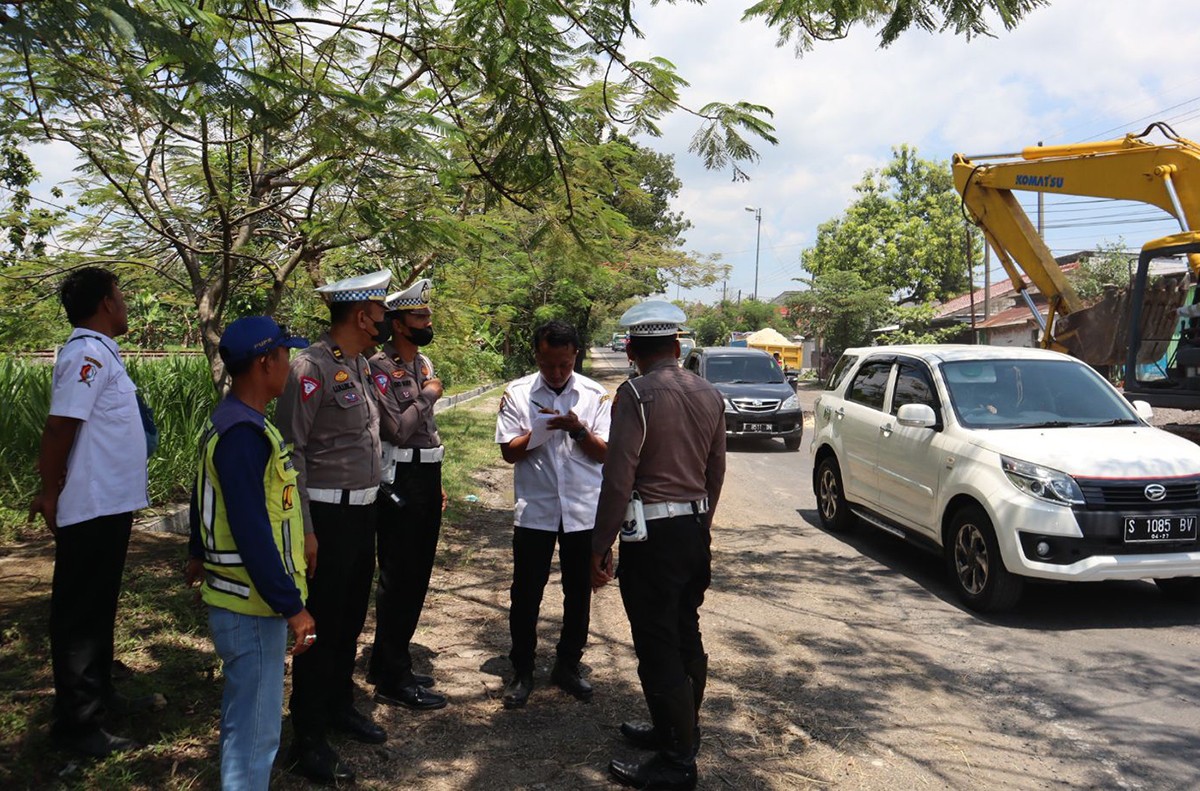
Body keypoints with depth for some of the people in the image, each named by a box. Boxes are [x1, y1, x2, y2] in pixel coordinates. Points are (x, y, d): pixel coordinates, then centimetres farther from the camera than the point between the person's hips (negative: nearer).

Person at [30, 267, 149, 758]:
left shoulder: (99, 351, 12)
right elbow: (59, 428, -22)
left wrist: (54, 491, 15)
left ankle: (97, 693, 35)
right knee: (81, 613, 0)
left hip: (108, 505, 10)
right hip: (93, 508, -9)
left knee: (98, 607, 20)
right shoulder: (88, 354, -18)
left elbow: (64, 430, 15)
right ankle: (77, 723, 10)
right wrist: (51, 494, -14)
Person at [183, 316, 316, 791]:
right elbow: (253, 533, -27)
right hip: (253, 606, -11)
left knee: (244, 716, 25)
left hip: (241, 597, 11)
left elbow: (204, 497, 22)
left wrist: (198, 555, 35)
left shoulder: (227, 422, 10)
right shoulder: (244, 435, -24)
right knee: (254, 728, 1)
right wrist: (292, 607, -24)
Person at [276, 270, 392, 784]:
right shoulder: (312, 367, -16)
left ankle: (339, 706, 37)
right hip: (328, 515, -8)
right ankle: (308, 739, 15)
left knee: (351, 620, 19)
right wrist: (304, 530, -19)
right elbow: (291, 451, -18)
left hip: (363, 512, 8)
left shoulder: (363, 366, 10)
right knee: (321, 626, 2)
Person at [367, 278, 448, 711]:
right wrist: (428, 396, -11)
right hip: (400, 480, -9)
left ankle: (389, 663, 30)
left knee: (417, 577, 15)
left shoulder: (424, 363, 13)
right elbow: (397, 429, -22)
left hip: (427, 477, 9)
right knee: (398, 579, -1)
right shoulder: (380, 367, -13)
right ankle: (393, 680, 10)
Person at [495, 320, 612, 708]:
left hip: (583, 511, 1)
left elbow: (604, 453, -2)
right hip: (534, 509, -1)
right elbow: (509, 451, -3)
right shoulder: (517, 394, -1)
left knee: (578, 592, 12)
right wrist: (540, 431, -19)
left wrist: (578, 430, -20)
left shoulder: (595, 395, -1)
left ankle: (568, 665, 29)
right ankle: (522, 671, 21)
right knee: (526, 593, 5)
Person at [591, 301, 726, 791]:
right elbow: (715, 473, 13)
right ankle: (679, 730, 36)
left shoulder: (637, 394, -15)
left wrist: (600, 546, -11)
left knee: (658, 648, 1)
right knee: (685, 636, 19)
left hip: (651, 535, -8)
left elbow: (618, 479, -18)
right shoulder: (708, 395, 7)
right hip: (695, 529, 8)